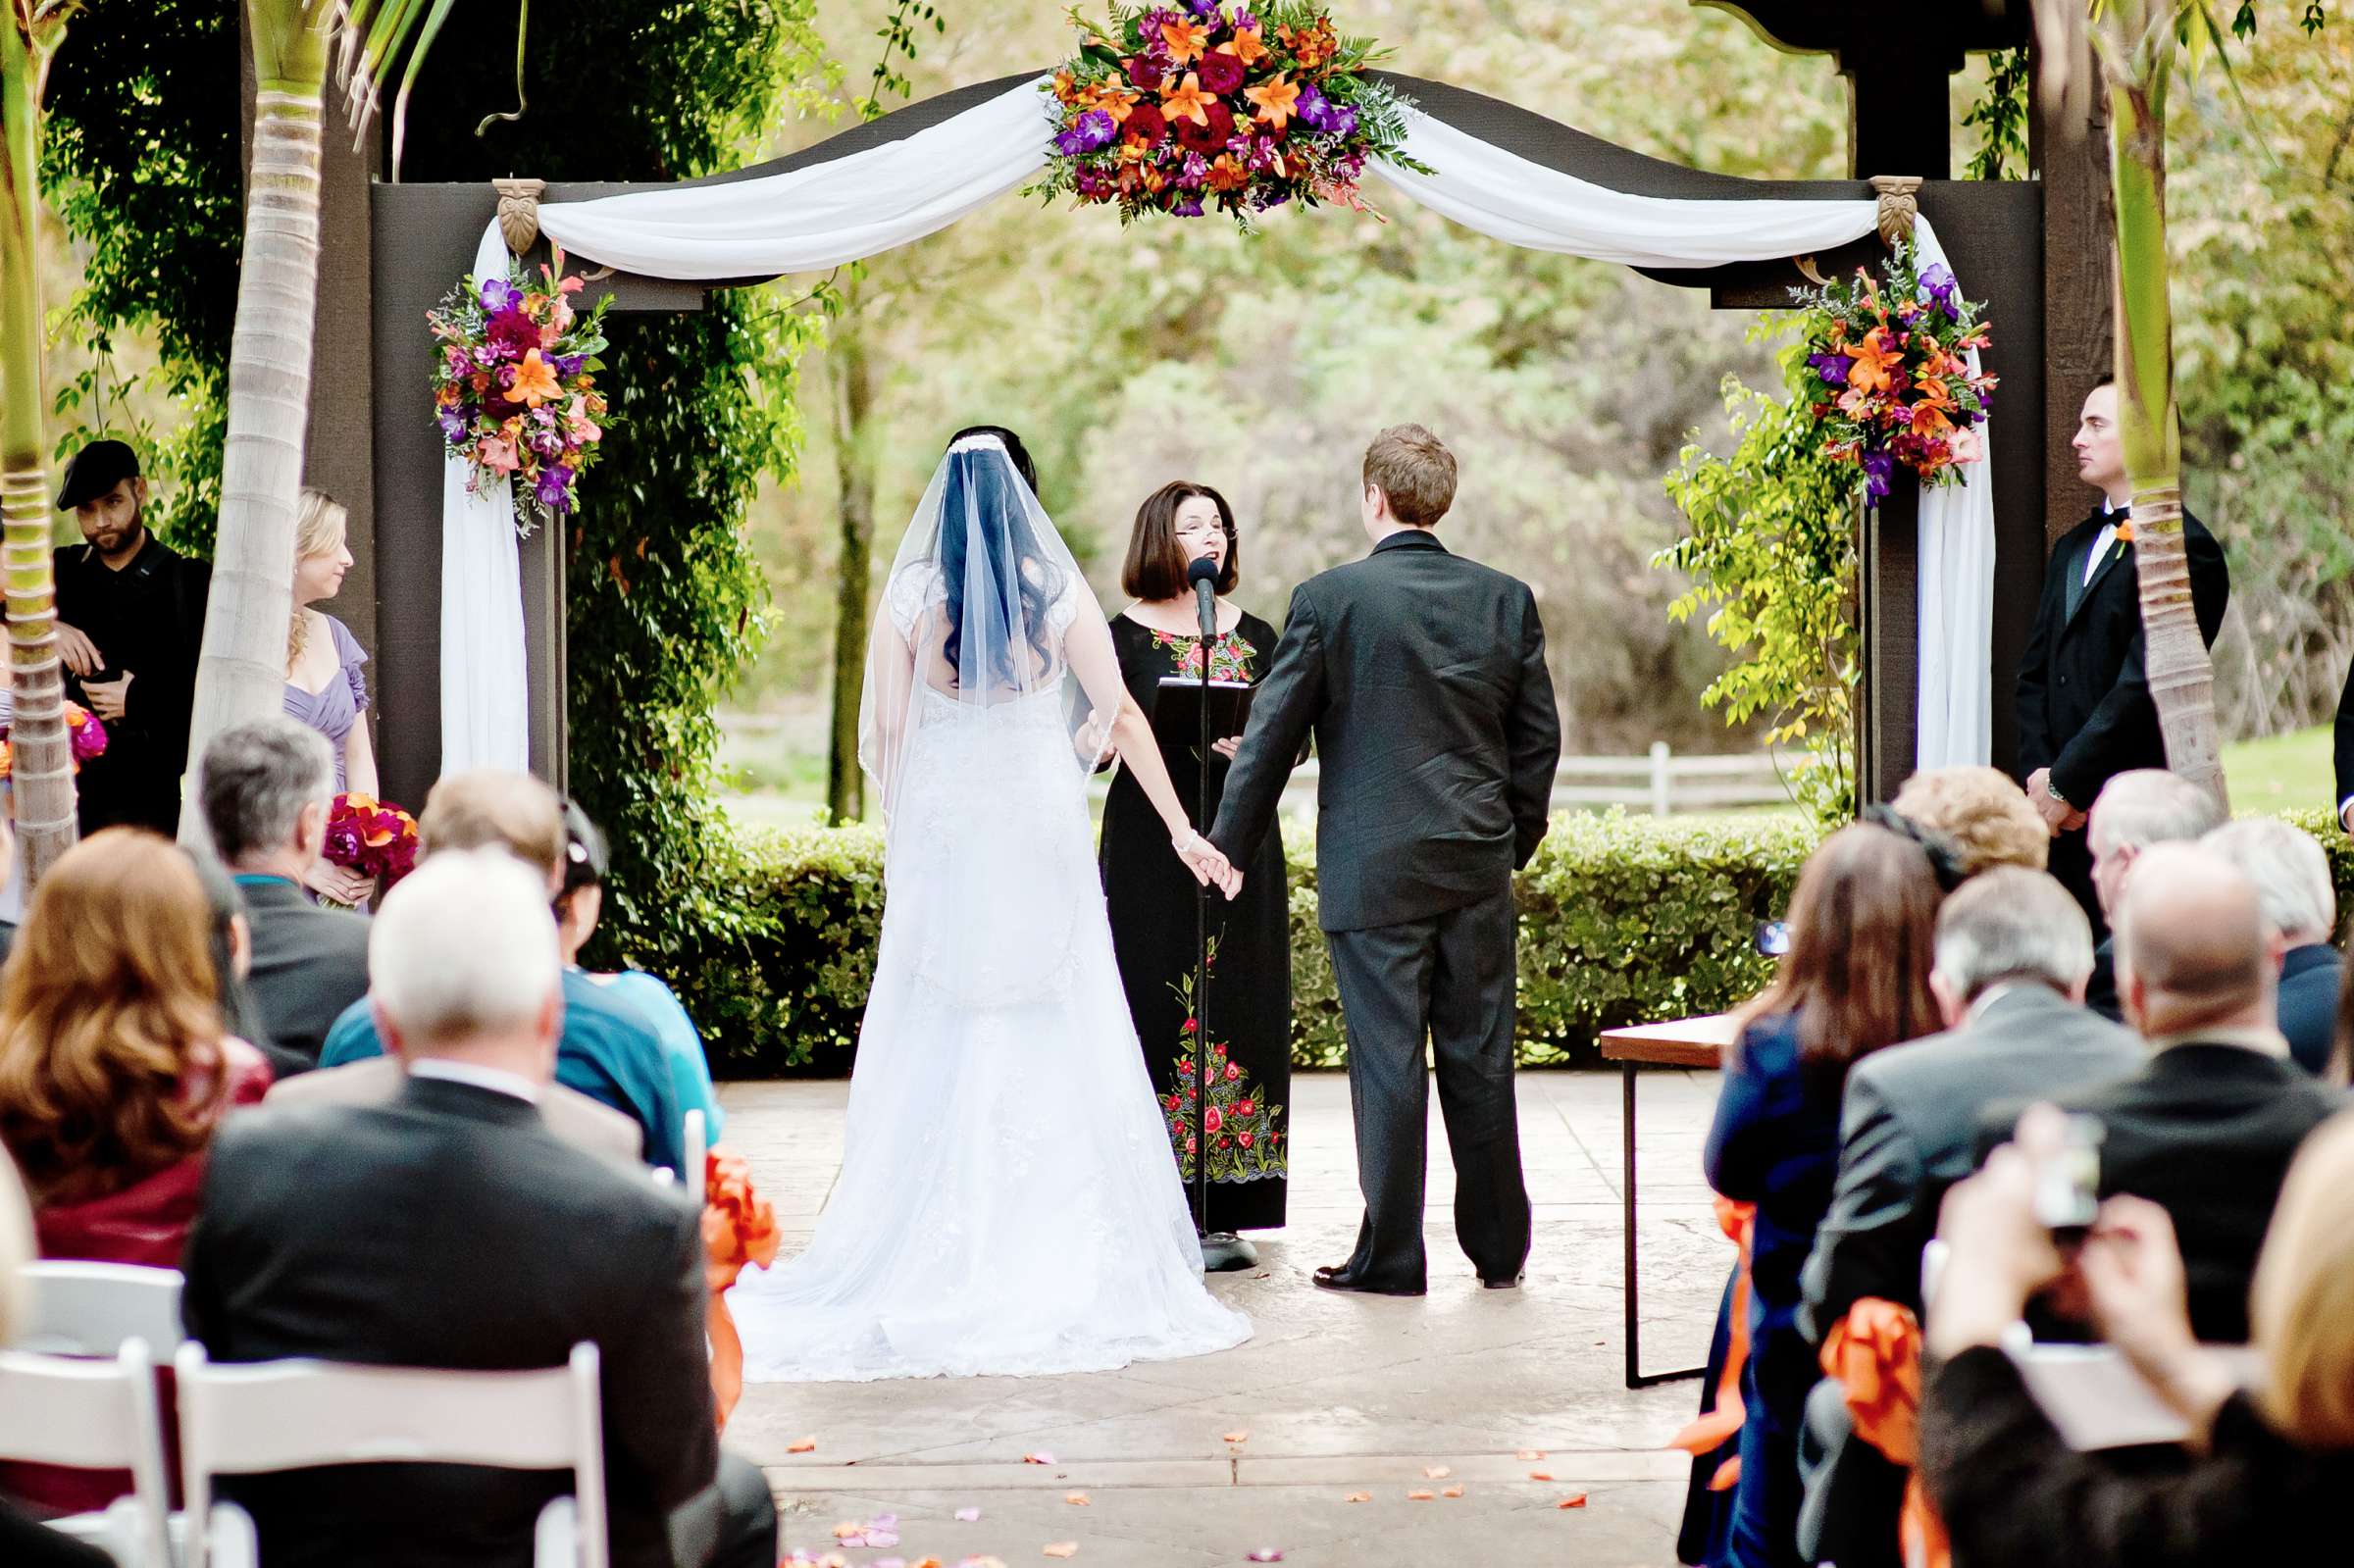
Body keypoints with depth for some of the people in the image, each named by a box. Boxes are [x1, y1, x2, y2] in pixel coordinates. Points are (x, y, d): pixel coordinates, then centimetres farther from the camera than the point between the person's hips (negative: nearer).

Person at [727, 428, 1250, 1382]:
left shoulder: (909, 597, -4)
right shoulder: (1058, 595, -3)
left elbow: (881, 738, -5)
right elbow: (1120, 714, -4)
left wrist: (899, 830, 10)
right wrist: (1182, 829, 0)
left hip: (940, 837, 0)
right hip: (1041, 834, 0)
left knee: (936, 1039, 5)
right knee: (1057, 1047, 4)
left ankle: (932, 1259, 4)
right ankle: (1063, 1256, 4)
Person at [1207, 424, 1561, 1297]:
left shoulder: (1329, 599, -7)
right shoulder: (1507, 600, 3)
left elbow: (1271, 735, -4)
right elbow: (1538, 739, 8)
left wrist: (1228, 850, 5)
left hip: (1373, 870, -3)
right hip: (1479, 864, 4)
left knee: (1387, 1061, 1)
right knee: (1480, 1058, 11)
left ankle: (1390, 1257, 6)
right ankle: (1499, 1249, 18)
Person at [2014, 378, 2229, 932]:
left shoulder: (2186, 549, -8)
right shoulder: (2073, 548, 20)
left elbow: (2144, 684, -15)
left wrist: (2066, 783, -13)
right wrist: (2040, 773, 0)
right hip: (2062, 819, 7)